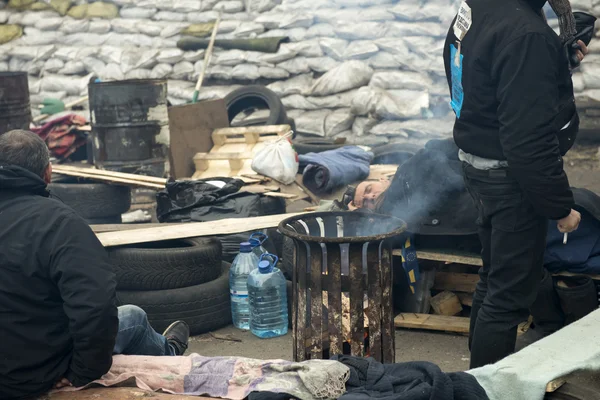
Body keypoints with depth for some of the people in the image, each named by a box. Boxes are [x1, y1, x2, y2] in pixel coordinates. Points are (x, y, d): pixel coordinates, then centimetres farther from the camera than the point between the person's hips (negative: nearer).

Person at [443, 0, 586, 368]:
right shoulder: (526, 33, -26)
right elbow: (529, 140, -26)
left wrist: (561, 58, 11)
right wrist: (561, 206, -16)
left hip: (480, 168, 10)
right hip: (513, 177, -10)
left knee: (495, 280, 23)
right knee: (510, 295, 2)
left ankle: (481, 372, 37)